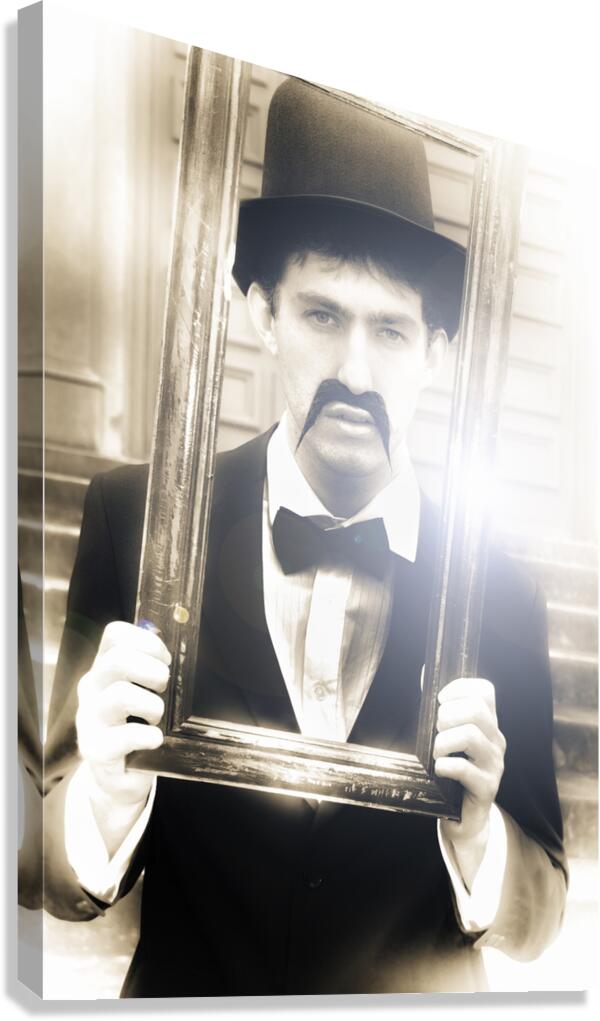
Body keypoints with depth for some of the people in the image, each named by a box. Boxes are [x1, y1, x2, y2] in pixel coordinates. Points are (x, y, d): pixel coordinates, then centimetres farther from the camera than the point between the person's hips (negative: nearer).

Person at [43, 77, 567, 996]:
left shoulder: (500, 593, -15)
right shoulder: (136, 518, -18)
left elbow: (530, 929, -7)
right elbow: (67, 888, -12)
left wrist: (478, 827, -26)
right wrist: (107, 787, -32)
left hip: (424, 994, 1)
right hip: (186, 987, 0)